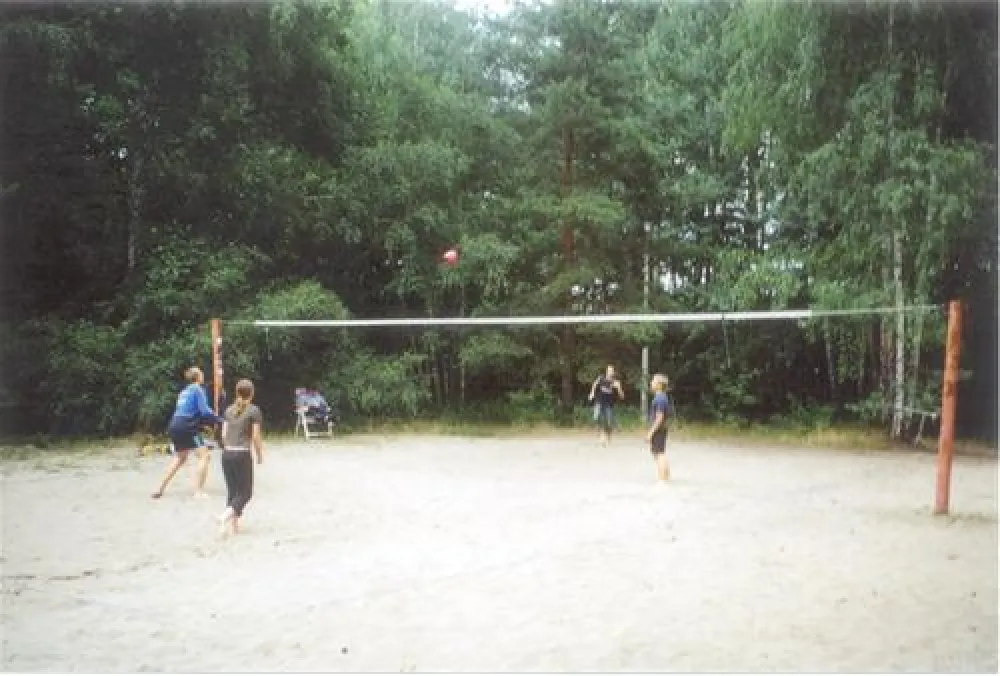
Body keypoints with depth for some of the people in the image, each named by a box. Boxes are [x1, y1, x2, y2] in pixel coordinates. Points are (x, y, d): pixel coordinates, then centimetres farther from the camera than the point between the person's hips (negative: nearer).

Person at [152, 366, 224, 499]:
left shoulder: (185, 391, 21)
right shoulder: (198, 389, -4)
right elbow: (205, 411, -14)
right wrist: (219, 420, -5)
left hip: (175, 427, 9)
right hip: (187, 428, -9)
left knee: (179, 458, 24)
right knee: (204, 456, -6)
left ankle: (161, 489, 25)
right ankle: (199, 491, -16)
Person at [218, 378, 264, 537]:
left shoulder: (229, 410, 11)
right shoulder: (254, 410, -5)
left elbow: (224, 434, 10)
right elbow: (256, 436, -8)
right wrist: (260, 455, 4)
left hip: (227, 454, 6)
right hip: (242, 454, -5)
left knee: (232, 491, 13)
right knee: (246, 492, 3)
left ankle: (234, 524, 13)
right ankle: (225, 516, -18)